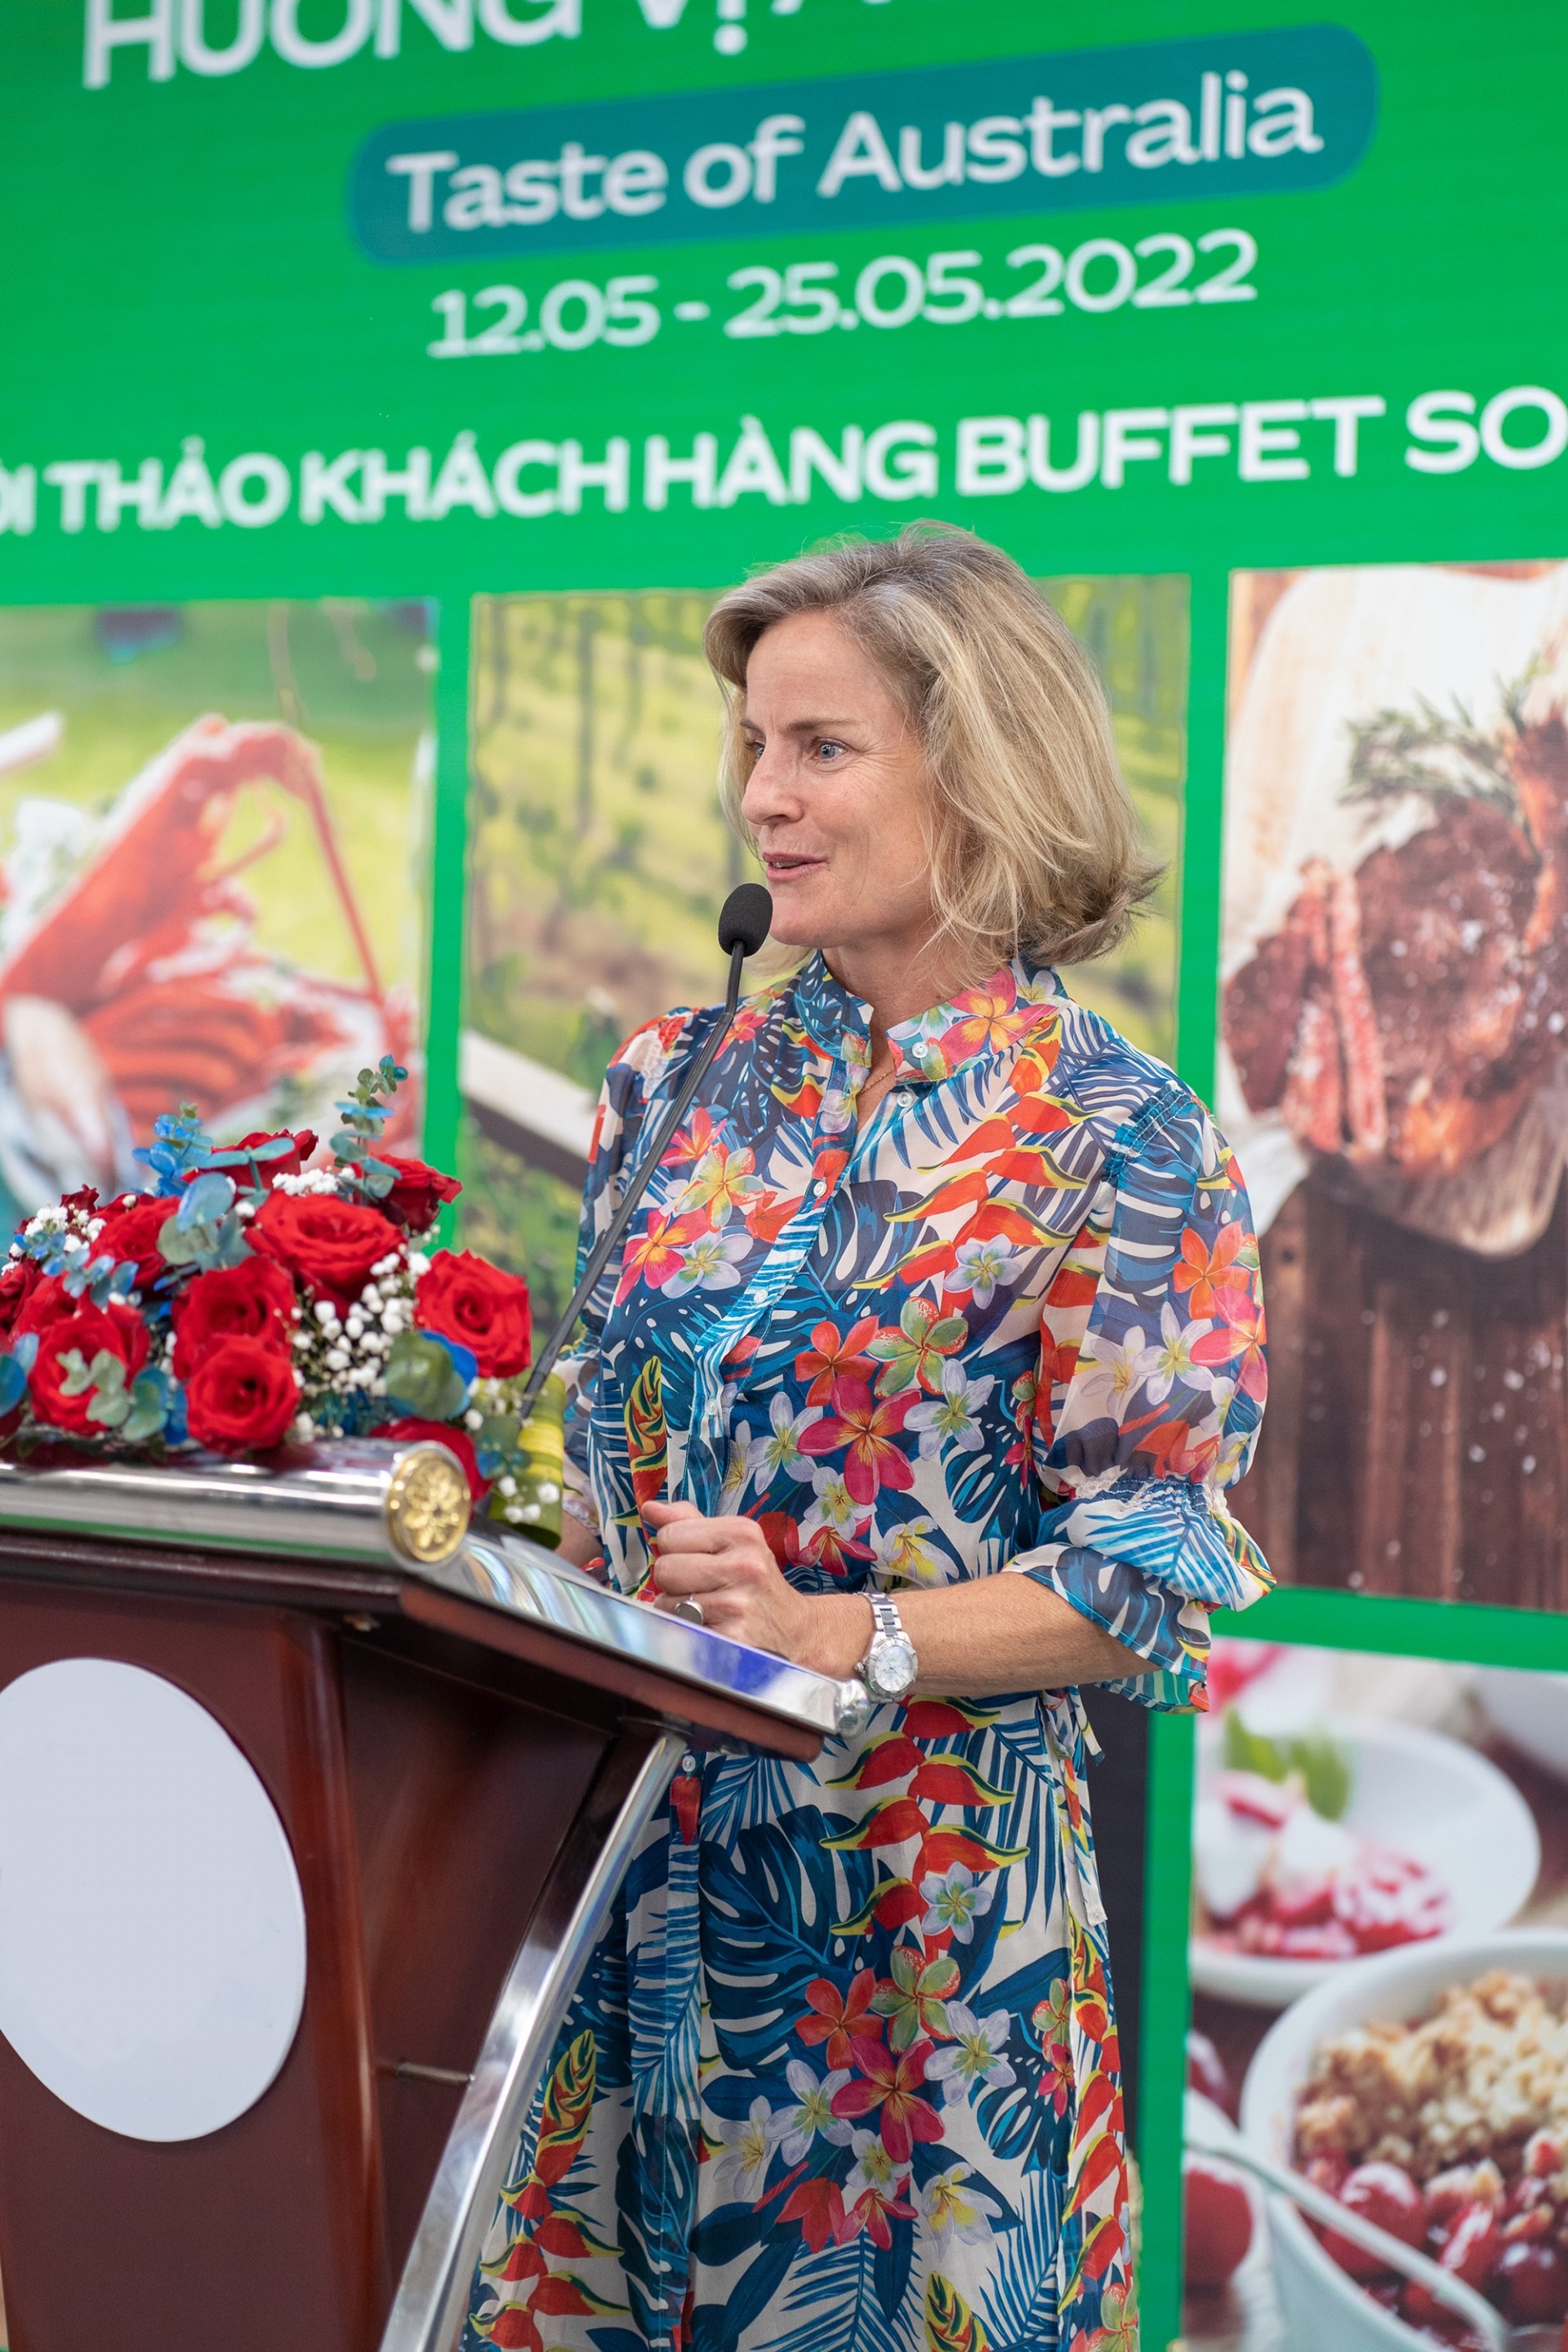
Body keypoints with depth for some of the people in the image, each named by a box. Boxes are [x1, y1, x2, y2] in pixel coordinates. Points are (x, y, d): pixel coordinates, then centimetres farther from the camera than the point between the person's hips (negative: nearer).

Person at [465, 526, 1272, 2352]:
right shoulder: (682, 1087, 7)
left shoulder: (1111, 1136, -9)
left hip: (924, 1861, -5)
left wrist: (835, 1634, -20)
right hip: (643, 1835, 5)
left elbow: (1155, 1575, -11)